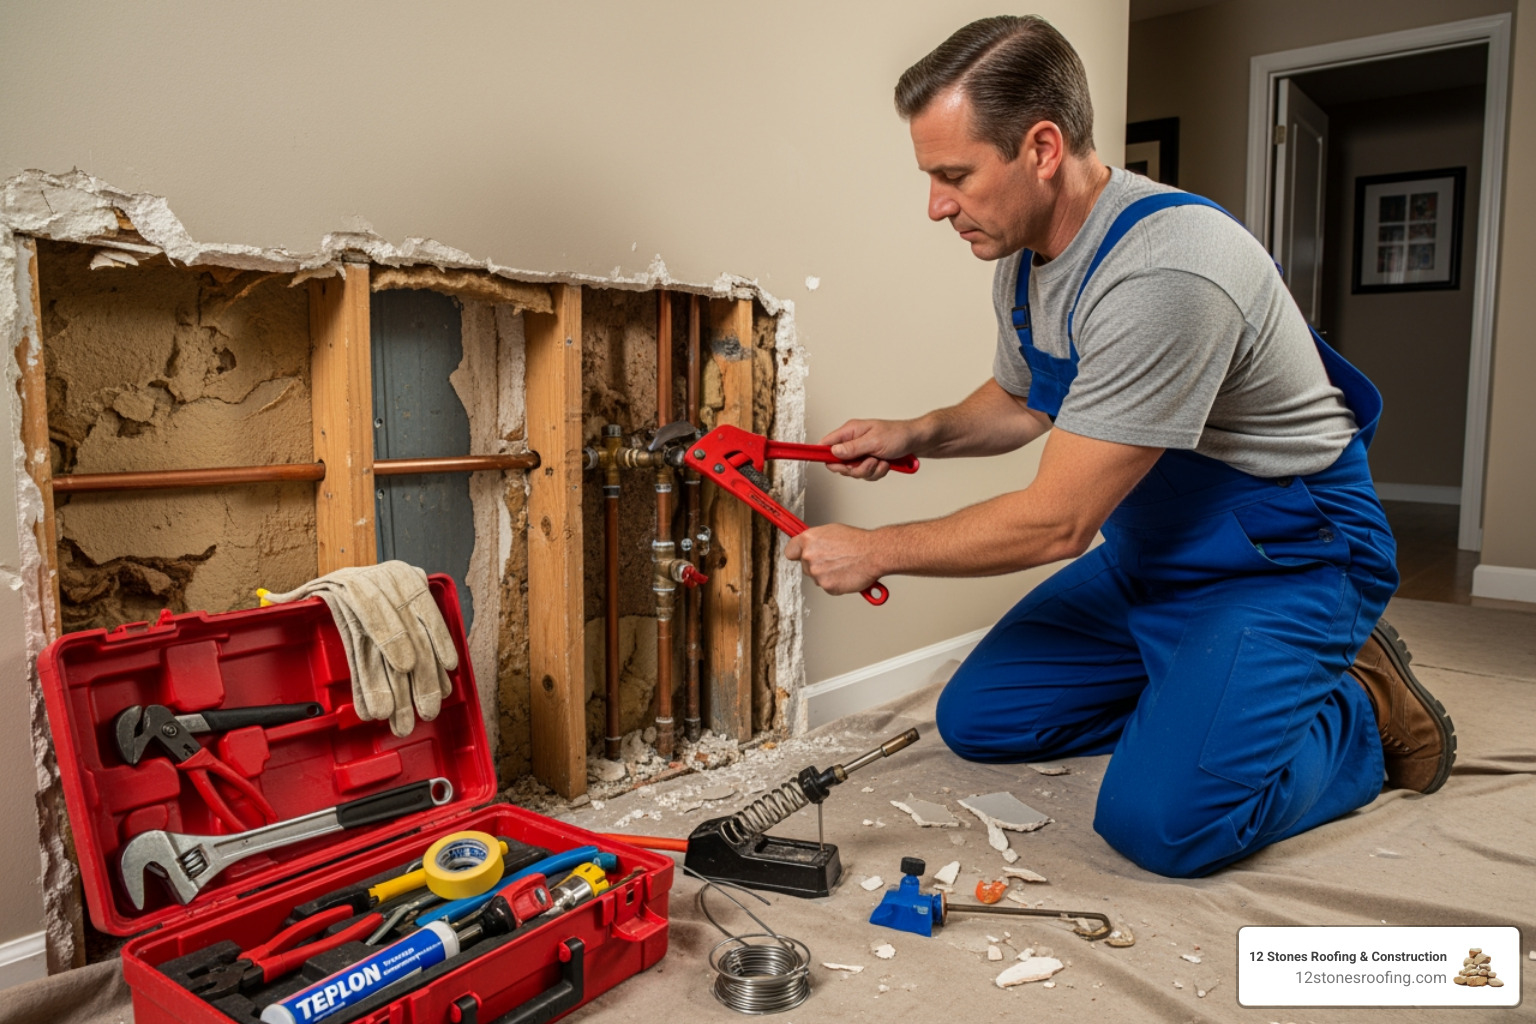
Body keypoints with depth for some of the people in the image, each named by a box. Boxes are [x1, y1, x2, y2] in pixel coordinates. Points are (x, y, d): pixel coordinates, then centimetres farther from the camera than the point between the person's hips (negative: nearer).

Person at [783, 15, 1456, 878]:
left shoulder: (1164, 273, -31)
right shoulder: (1024, 257, -2)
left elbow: (1055, 523, -28)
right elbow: (1020, 401, 18)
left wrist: (875, 552, -16)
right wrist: (916, 435, -2)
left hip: (1284, 559, -8)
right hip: (1147, 557, 8)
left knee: (1162, 822, -24)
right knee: (976, 718, 3)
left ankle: (1363, 710, 3)